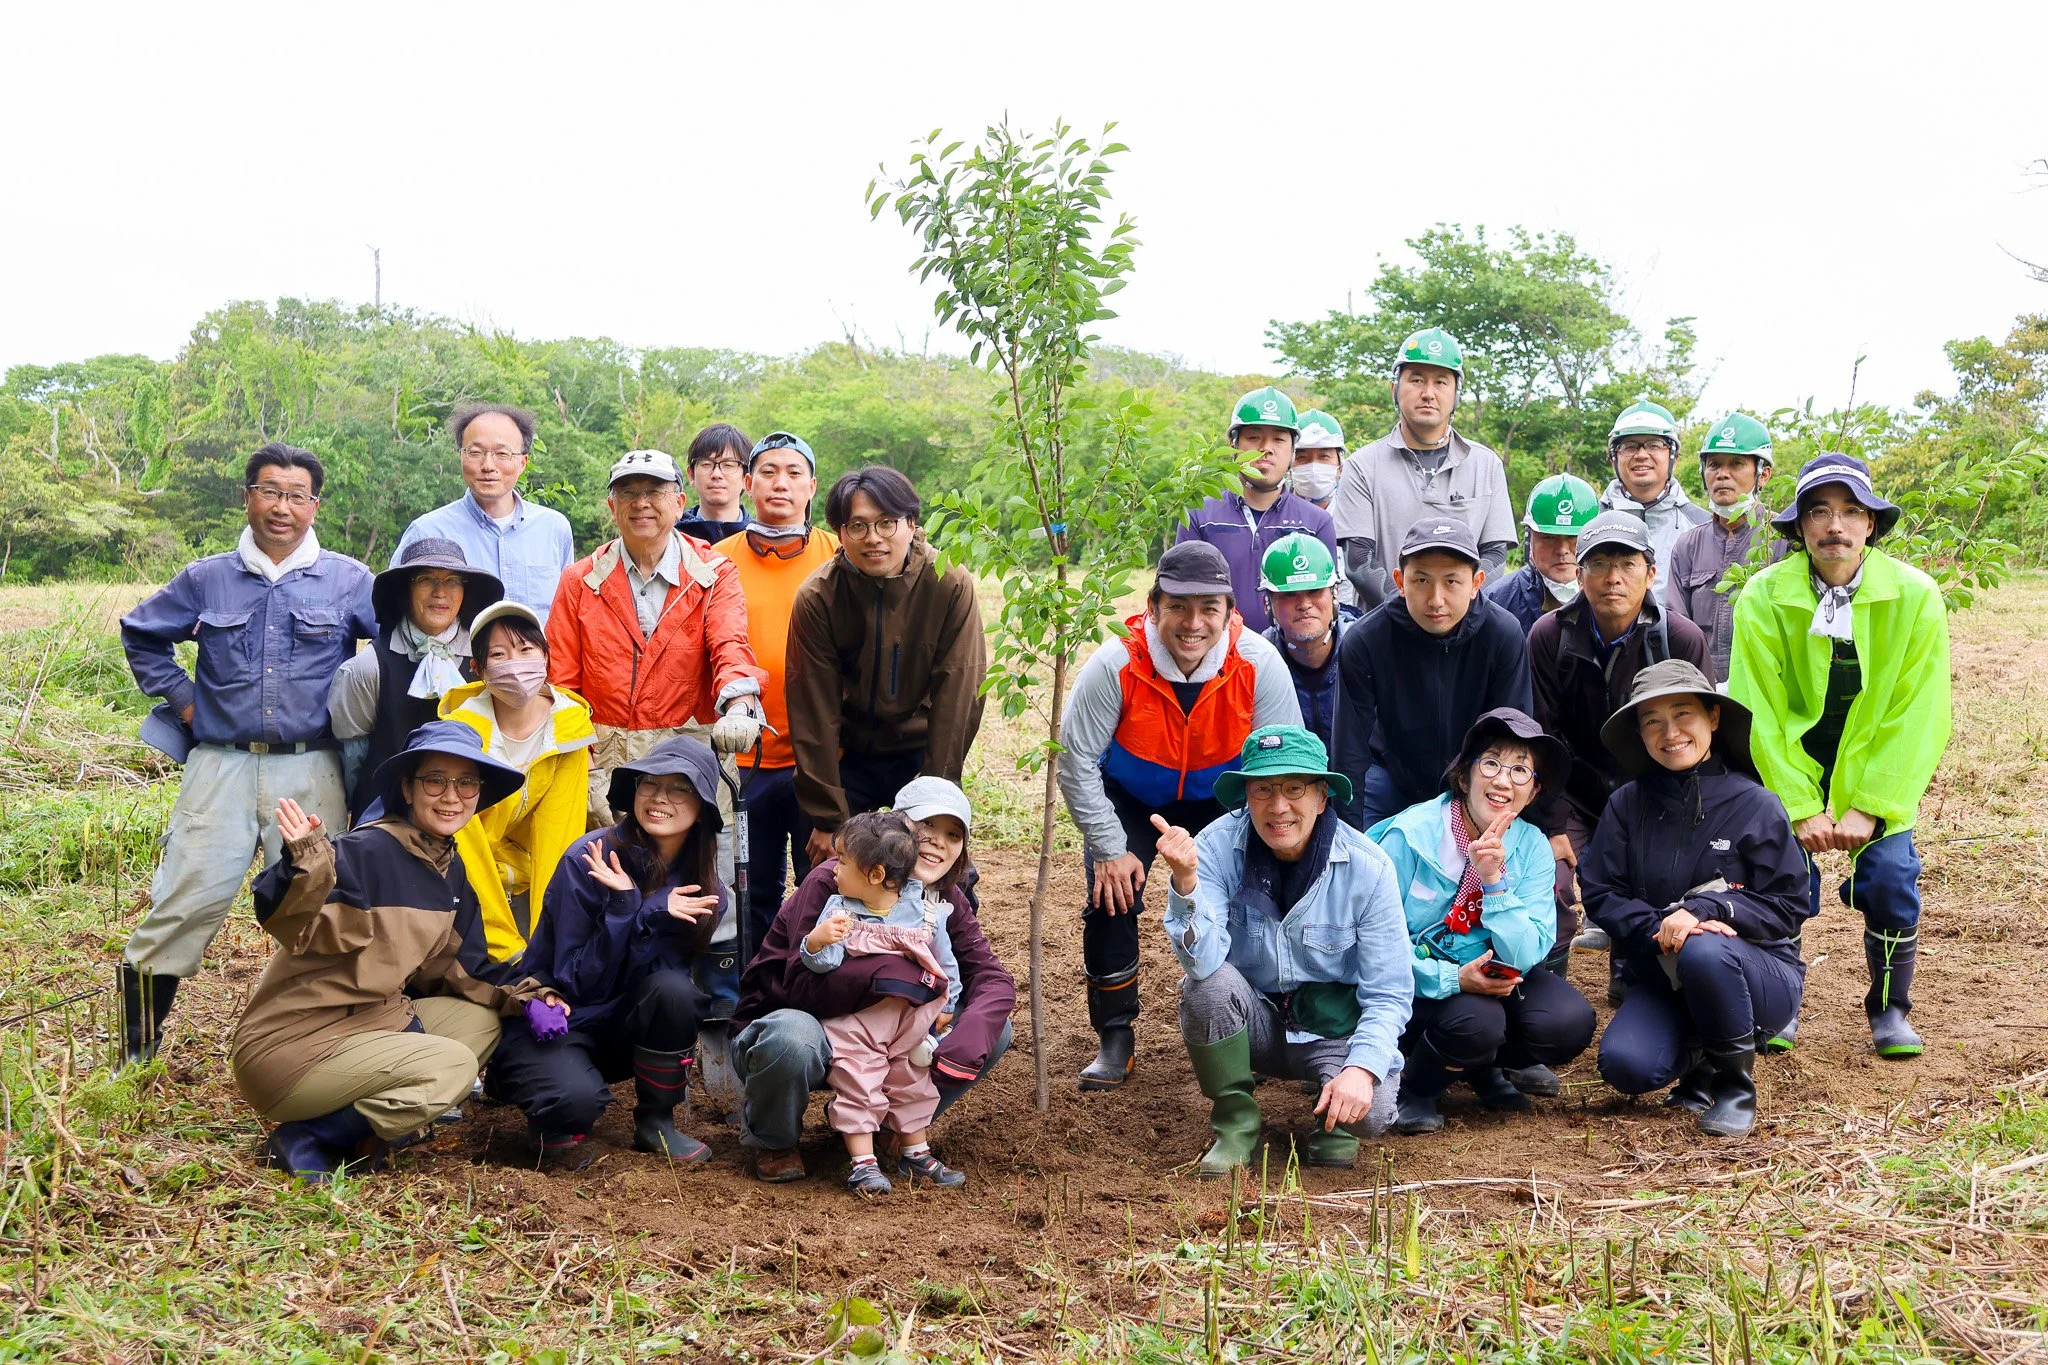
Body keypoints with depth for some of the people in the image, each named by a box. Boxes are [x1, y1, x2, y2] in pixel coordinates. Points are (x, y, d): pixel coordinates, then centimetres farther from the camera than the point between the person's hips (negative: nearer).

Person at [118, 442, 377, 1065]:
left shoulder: (349, 582, 5)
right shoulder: (207, 579, 10)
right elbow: (141, 634, 24)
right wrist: (180, 695, 13)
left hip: (311, 772, -1)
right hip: (221, 766, 1)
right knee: (186, 903, -5)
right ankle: (137, 1050, 5)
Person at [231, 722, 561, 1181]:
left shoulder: (450, 870, 9)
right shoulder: (366, 851, -19)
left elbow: (444, 970, 14)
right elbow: (300, 930, -32)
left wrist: (517, 995, 2)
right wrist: (306, 864, -49)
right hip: (288, 1047, -9)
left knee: (482, 1020, 5)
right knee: (452, 1067, -20)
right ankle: (306, 1139, -9)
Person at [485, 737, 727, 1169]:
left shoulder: (703, 887, -5)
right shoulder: (590, 859, -18)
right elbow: (577, 983, -19)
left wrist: (657, 917, -30)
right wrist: (625, 908, -31)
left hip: (623, 1028, 5)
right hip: (552, 1020, -5)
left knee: (672, 988, -28)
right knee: (579, 1097, -36)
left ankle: (655, 1122, -6)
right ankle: (557, 1124, 2)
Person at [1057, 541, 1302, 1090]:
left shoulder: (1259, 664, -27)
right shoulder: (1116, 664, -31)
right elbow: (1076, 760, -21)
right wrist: (1111, 849, -19)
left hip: (1219, 798, 1)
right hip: (1127, 799, -1)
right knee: (1111, 903, -12)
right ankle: (1116, 1040, 6)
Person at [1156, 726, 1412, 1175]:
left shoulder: (1367, 867, -17)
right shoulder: (1217, 847, -17)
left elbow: (1388, 995, -13)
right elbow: (1202, 961, -27)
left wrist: (1362, 1069, -30)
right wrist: (1184, 881, -43)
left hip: (1336, 1028, -1)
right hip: (1255, 1024, 1)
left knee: (1369, 1111, -30)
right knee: (1205, 985, -30)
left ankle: (1332, 1120, 9)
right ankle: (1236, 1122, -6)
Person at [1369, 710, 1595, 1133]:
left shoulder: (1532, 848, -5)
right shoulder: (1410, 835, -17)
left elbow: (1524, 957, -13)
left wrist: (1495, 879, -26)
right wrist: (1452, 978, -29)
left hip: (1493, 981, 5)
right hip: (1413, 985, -4)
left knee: (1569, 1021, -21)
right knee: (1476, 1020, -33)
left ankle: (1488, 1069, 10)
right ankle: (1413, 1084, -2)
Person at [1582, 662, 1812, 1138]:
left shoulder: (1753, 804, -9)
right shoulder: (1627, 804, -2)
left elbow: (1788, 906, -10)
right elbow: (1601, 894, -4)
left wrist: (1703, 910, -25)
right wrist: (1660, 927, -23)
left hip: (1759, 973, -2)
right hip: (1662, 976, 2)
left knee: (1704, 952, -37)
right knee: (1624, 1066, -26)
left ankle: (1736, 1081, -10)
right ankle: (1699, 1055, 11)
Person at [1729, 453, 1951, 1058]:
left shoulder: (1915, 596, -12)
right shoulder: (1763, 597, -14)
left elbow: (1918, 717, -10)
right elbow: (1759, 713, -12)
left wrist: (1870, 806, -15)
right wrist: (1800, 808, -16)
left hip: (1878, 773, 1)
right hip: (1787, 770, -1)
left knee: (1891, 883, -10)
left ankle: (1890, 1010, 13)